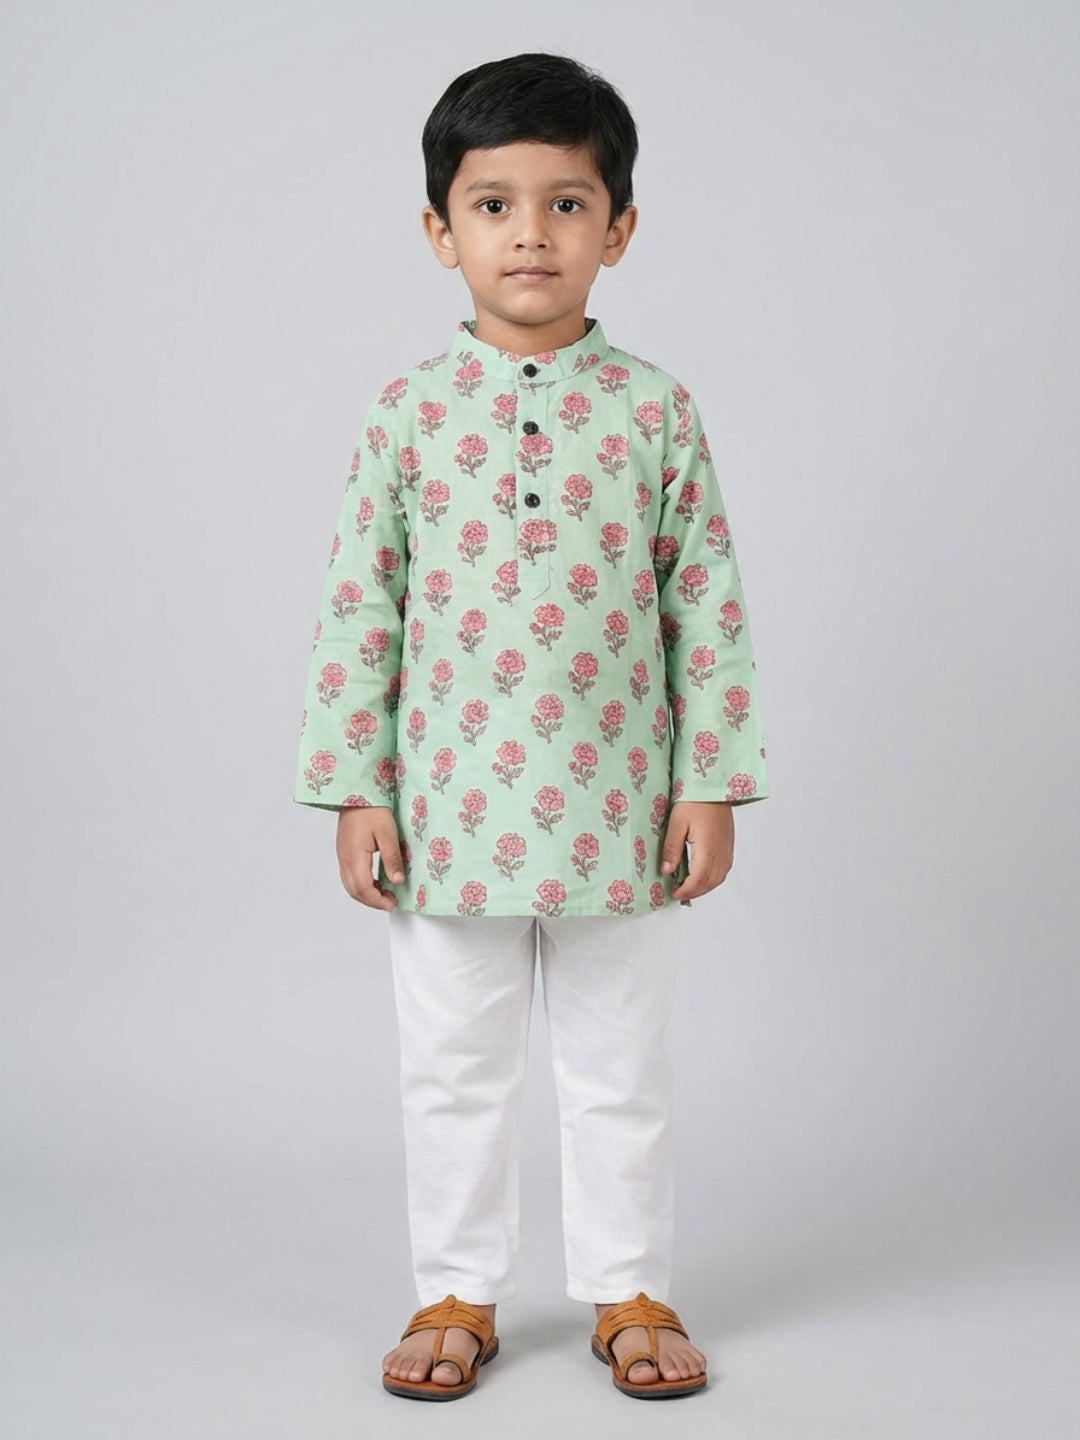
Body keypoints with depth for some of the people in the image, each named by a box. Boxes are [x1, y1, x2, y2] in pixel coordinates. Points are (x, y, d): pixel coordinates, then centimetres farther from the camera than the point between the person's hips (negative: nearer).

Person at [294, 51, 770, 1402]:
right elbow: (358, 605, 0)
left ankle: (629, 1289, 28)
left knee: (618, 1067, 12)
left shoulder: (654, 408, -2)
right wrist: (355, 791, -3)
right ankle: (458, 1293, 28)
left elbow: (708, 601, 0)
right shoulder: (409, 410, -2)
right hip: (449, 810, 1)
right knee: (452, 1071, 12)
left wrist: (711, 783, -3)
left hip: (617, 809, 0)